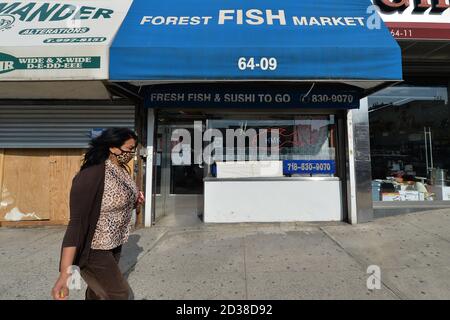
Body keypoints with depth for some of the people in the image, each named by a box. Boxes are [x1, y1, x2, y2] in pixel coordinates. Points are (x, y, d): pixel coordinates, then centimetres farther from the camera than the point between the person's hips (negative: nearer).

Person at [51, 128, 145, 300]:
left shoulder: (123, 170, 1)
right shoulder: (92, 174, -26)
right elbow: (77, 221, -28)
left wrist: (135, 201, -3)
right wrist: (65, 272, -30)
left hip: (114, 244, 8)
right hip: (94, 249, -8)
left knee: (98, 290, 23)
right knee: (120, 294, 1)